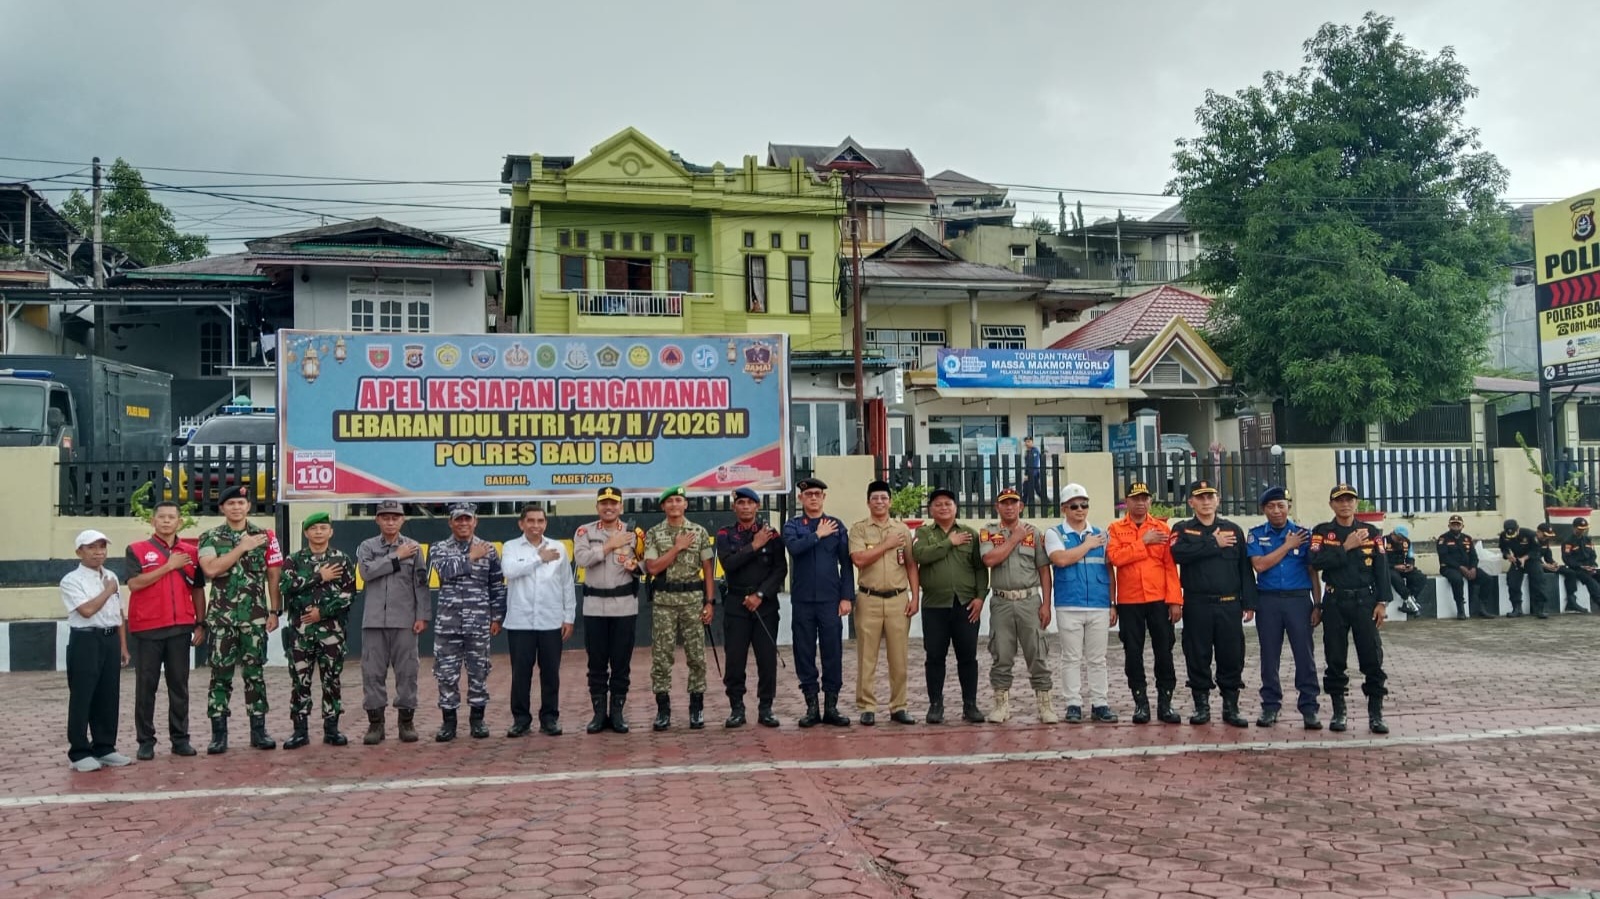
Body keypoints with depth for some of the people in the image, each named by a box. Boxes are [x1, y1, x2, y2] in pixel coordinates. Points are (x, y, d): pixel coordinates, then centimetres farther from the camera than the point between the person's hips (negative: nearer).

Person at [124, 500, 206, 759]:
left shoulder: (191, 552, 10)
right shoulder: (137, 549, 2)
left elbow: (198, 590, 14)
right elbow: (134, 583, -12)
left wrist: (200, 623, 9)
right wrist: (169, 566, -13)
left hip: (181, 628, 2)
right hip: (146, 628, -2)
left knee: (179, 685, 6)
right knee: (146, 686, 3)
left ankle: (180, 738, 13)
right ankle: (146, 741, 9)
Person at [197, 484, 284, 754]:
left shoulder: (265, 537, 5)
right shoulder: (210, 538, 3)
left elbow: (274, 576, 5)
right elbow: (210, 569, -15)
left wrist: (275, 611, -1)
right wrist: (242, 547, -14)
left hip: (255, 617, 1)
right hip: (221, 618, -1)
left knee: (254, 673, 5)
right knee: (220, 674, 2)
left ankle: (258, 730, 11)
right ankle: (218, 734, 7)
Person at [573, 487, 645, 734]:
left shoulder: (634, 533, 5)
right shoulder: (585, 532, 3)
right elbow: (581, 559, -15)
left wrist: (636, 566, -11)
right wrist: (610, 545, -13)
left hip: (625, 605, 0)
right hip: (594, 606, 0)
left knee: (622, 662, 4)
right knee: (596, 662, 5)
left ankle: (617, 713, 13)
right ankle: (599, 713, 13)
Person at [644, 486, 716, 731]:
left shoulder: (700, 532, 5)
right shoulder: (653, 534, 3)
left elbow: (708, 569, 5)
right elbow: (652, 568, -8)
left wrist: (710, 601, -1)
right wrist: (677, 547, -10)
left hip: (693, 598, 0)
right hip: (663, 600, 0)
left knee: (696, 655, 3)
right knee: (661, 655, 1)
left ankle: (697, 708, 12)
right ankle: (663, 709, 9)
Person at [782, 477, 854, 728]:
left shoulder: (836, 525, 7)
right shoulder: (792, 525, 7)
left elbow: (846, 563, 4)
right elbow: (793, 547, -15)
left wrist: (847, 596, -3)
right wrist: (818, 535, -9)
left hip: (830, 599, 0)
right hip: (802, 600, 0)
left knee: (833, 652, 1)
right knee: (805, 653, 4)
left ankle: (831, 707, 9)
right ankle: (811, 706, 13)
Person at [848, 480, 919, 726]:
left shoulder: (902, 529, 10)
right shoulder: (859, 529, 2)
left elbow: (911, 565, 10)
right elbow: (858, 559, -14)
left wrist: (914, 597, 3)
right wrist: (886, 544, -10)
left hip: (898, 599, 2)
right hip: (869, 599, -2)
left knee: (899, 657, 5)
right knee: (867, 657, 1)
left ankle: (899, 707, 13)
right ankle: (867, 707, 7)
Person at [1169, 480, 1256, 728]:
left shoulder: (1233, 530, 12)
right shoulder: (1182, 529, 7)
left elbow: (1245, 569, 10)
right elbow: (1178, 554, -15)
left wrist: (1249, 603, 3)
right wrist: (1214, 544, -11)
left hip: (1229, 605, 1)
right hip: (1197, 605, -1)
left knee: (1232, 657, 3)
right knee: (1198, 658, 2)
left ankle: (1231, 707, 13)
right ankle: (1202, 706, 13)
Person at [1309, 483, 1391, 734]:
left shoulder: (1371, 532, 6)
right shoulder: (1322, 532, 3)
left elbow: (1381, 569, 3)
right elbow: (1317, 562, -12)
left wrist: (1382, 602, -4)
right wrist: (1346, 547, -15)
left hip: (1364, 600, 0)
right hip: (1334, 602, 0)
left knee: (1372, 659, -2)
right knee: (1335, 660, 5)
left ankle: (1375, 714, 5)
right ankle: (1338, 712, 14)